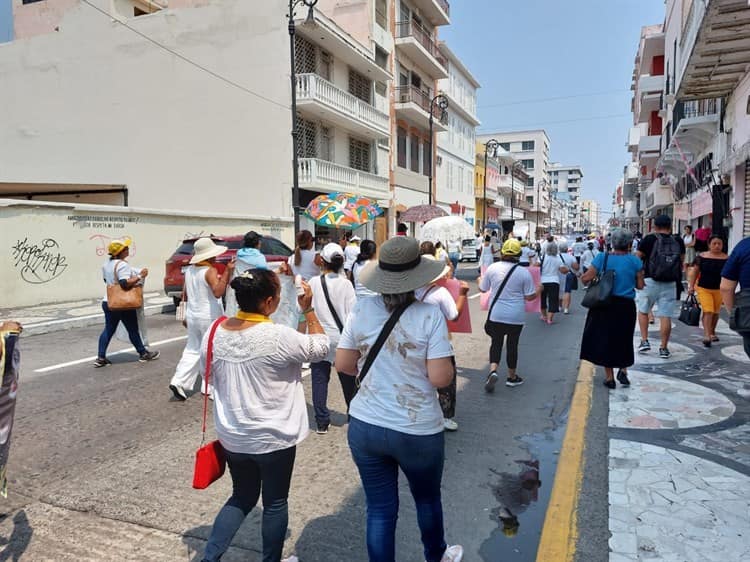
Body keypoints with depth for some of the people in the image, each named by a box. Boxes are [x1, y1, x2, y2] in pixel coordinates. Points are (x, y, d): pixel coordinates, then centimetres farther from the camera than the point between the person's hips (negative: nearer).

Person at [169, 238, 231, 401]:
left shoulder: (189, 270, 6)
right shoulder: (210, 271, -17)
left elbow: (185, 295, 14)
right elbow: (218, 292, -32)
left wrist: (186, 315, 25)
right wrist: (227, 272, -37)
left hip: (192, 315, 7)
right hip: (210, 317, -7)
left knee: (192, 350, 15)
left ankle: (178, 381, 4)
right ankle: (209, 388, 11)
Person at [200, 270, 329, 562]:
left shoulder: (215, 332, -7)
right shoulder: (279, 337, -25)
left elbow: (209, 375, 8)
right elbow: (321, 348, -9)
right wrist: (308, 310, -2)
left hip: (232, 436, 5)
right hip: (273, 437, -5)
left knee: (241, 497, 25)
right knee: (275, 503, 17)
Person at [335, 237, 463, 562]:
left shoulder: (361, 310, -6)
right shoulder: (429, 315, -16)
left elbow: (343, 365, 0)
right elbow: (441, 378, -19)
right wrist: (447, 365, 2)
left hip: (365, 427, 2)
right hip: (418, 431, -1)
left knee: (380, 509, 15)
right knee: (427, 498, 26)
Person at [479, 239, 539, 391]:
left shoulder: (492, 268, -6)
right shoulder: (524, 272, -10)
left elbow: (482, 289, 5)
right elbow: (530, 296, -3)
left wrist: (480, 280, 28)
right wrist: (539, 291, 18)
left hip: (496, 315, 1)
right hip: (516, 316, -1)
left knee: (496, 343, 12)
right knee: (512, 345, 14)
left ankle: (493, 370, -10)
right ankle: (512, 377, 27)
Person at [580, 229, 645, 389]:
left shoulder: (602, 257, -6)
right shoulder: (634, 260, -4)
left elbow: (586, 278, -11)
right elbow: (640, 285, -1)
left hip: (604, 305, -1)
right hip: (626, 306, 1)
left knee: (604, 339, 11)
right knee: (623, 339, 21)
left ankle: (609, 377, 16)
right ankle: (623, 370, 9)